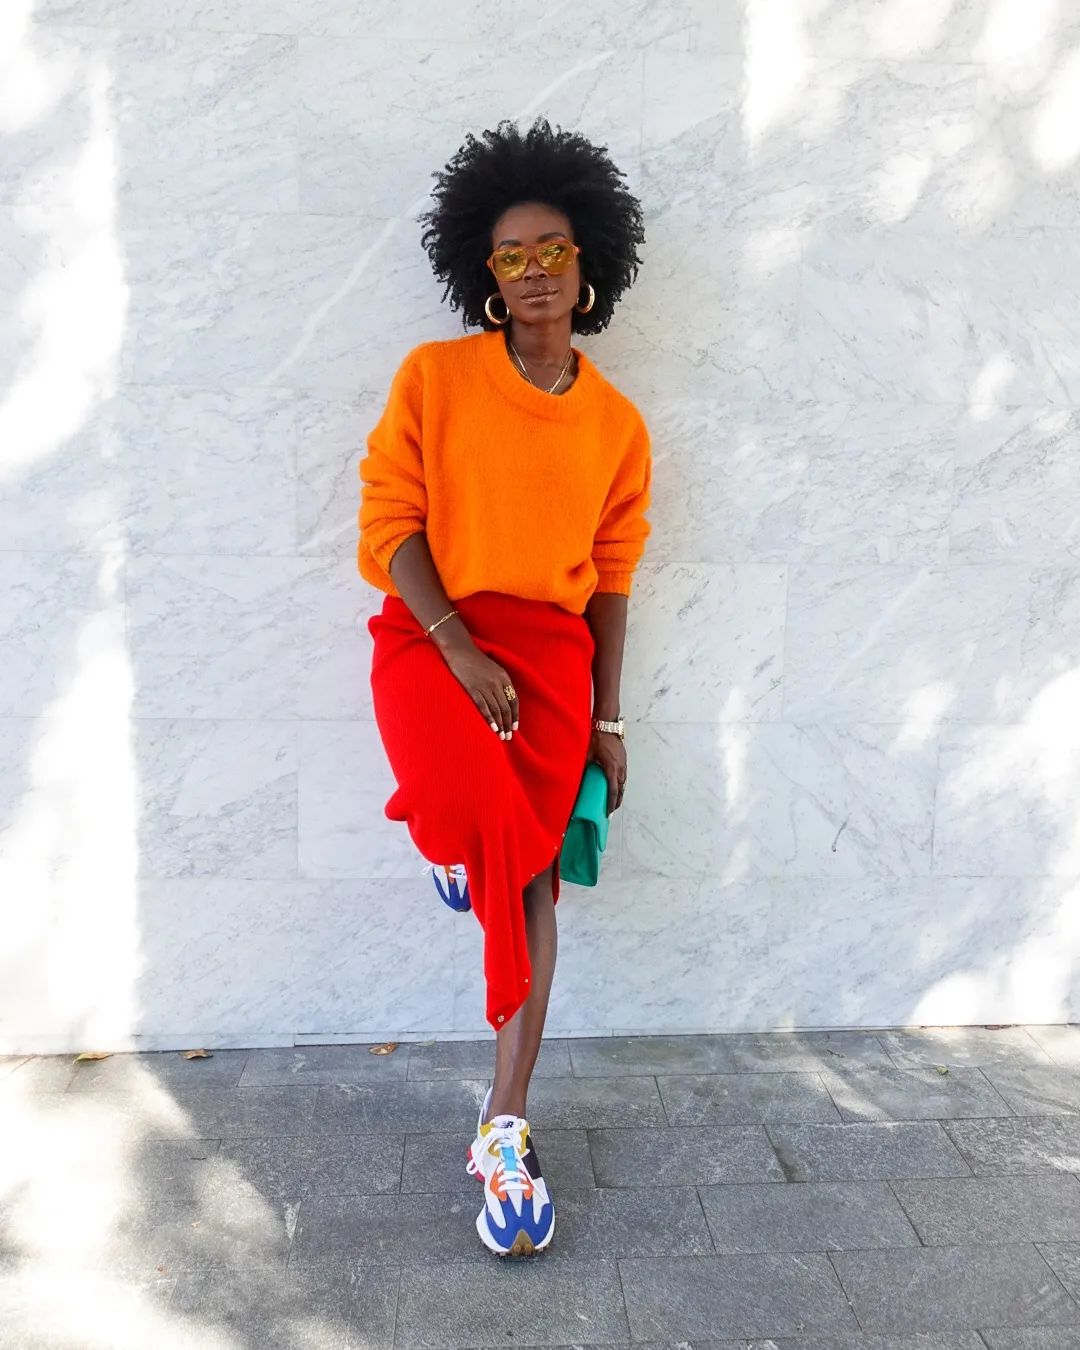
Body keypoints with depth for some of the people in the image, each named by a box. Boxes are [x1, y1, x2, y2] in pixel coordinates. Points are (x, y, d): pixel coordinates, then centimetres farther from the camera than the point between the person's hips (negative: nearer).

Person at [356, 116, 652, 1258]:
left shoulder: (617, 424, 8)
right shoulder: (435, 377, 0)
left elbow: (610, 577, 10)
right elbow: (390, 519, -4)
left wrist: (607, 718, 7)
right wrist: (459, 647, -16)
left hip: (551, 651, 3)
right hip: (431, 631, -2)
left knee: (528, 877, -1)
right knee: (479, 813, -30)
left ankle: (506, 1122, 12)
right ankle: (451, 832, 12)